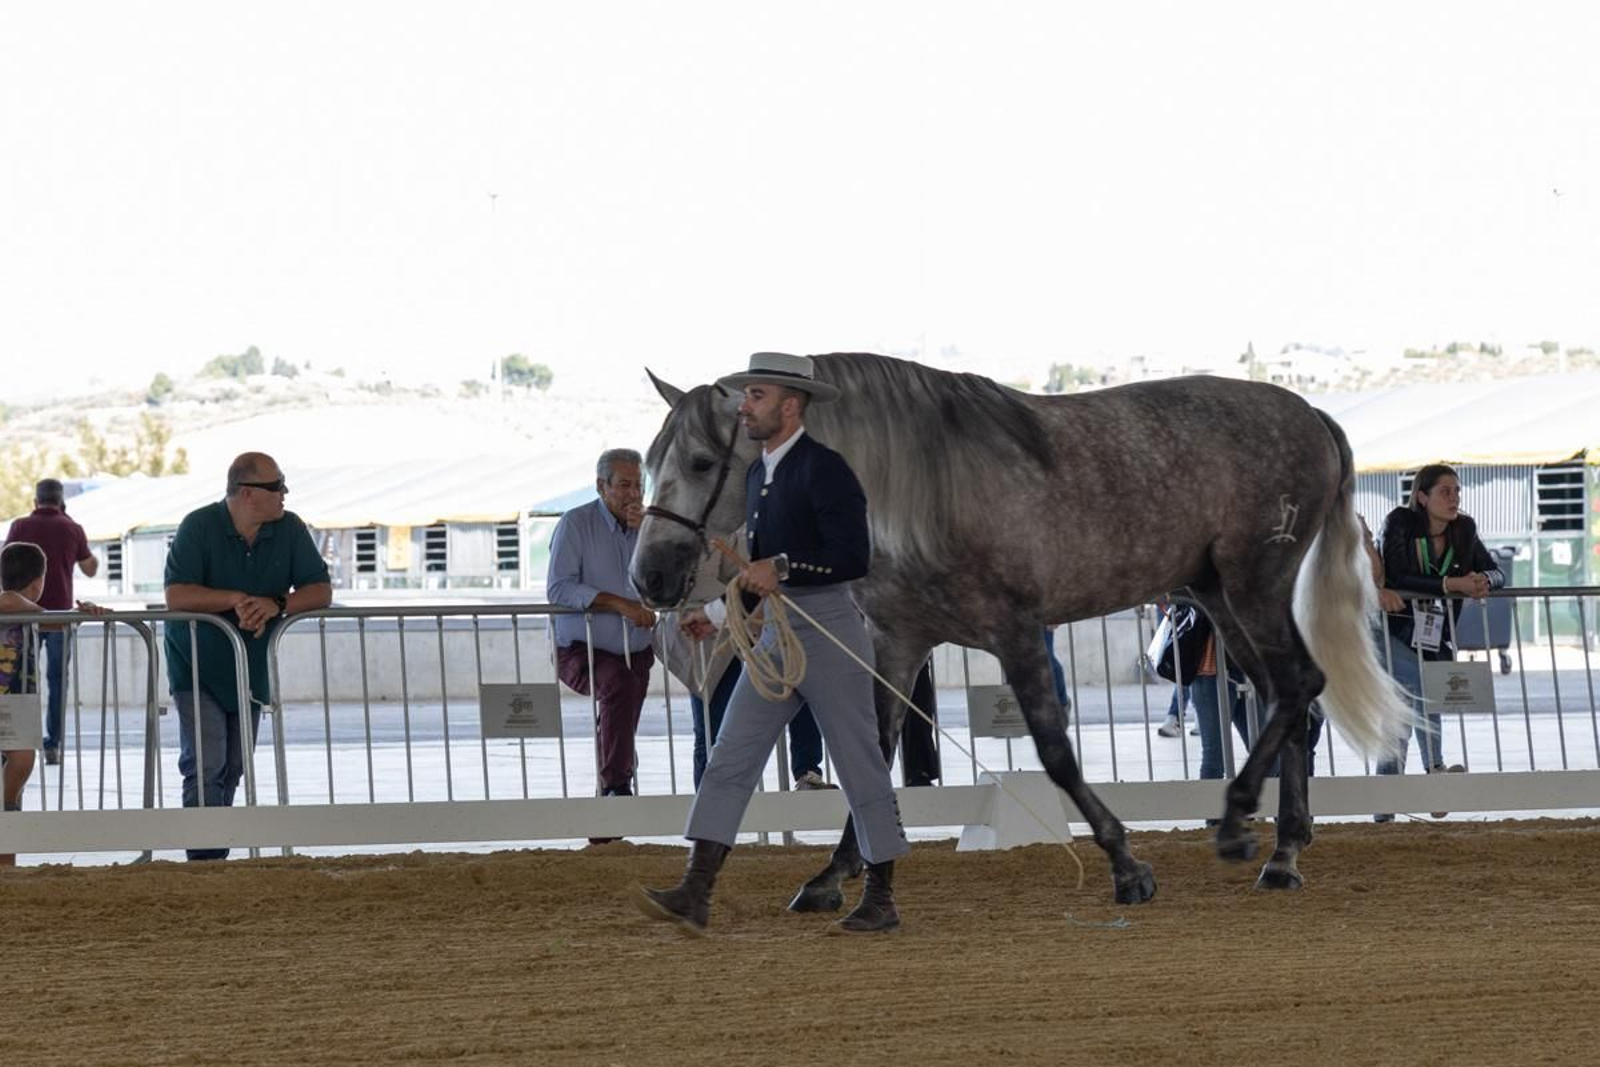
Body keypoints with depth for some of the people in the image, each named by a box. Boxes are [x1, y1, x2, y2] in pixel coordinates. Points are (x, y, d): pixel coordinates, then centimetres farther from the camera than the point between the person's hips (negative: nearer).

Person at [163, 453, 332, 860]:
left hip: (251, 670, 5)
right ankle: (205, 860, -18)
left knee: (232, 772, 10)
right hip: (198, 669, -5)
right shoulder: (199, 526, -14)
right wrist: (235, 600, -31)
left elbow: (321, 591, -5)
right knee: (206, 768, -15)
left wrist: (275, 604, -23)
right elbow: (176, 595, -22)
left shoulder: (290, 529, -3)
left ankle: (215, 859, 20)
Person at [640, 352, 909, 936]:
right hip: (776, 634, 9)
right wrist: (718, 613, 14)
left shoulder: (825, 469, -12)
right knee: (729, 761, -2)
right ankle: (695, 895, -7)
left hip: (829, 634, -9)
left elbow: (853, 558, -19)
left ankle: (881, 901, 10)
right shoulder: (759, 475, 15)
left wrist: (781, 567, -22)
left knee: (860, 767, 1)